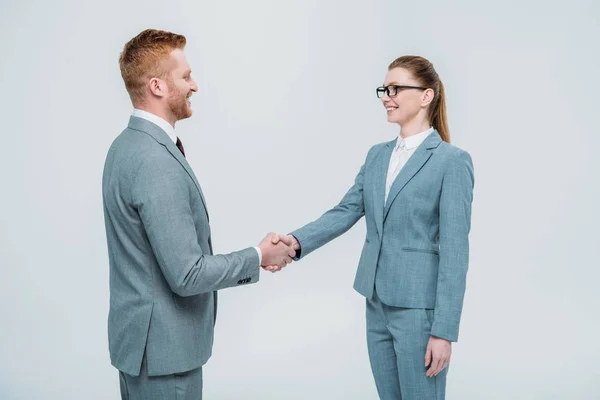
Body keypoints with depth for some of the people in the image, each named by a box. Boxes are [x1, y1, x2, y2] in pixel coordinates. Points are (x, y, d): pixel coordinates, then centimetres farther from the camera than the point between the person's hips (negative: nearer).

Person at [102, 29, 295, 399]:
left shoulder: (129, 145, 6)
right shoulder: (156, 161, -26)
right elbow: (187, 274, -25)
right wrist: (258, 257, -11)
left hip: (142, 334, 9)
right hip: (163, 344, -9)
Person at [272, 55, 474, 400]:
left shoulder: (453, 161, -11)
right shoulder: (377, 155, 10)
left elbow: (455, 251, -14)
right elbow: (345, 211, 2)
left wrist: (445, 330, -16)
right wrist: (298, 241, -16)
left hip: (419, 307, -6)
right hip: (377, 303, 6)